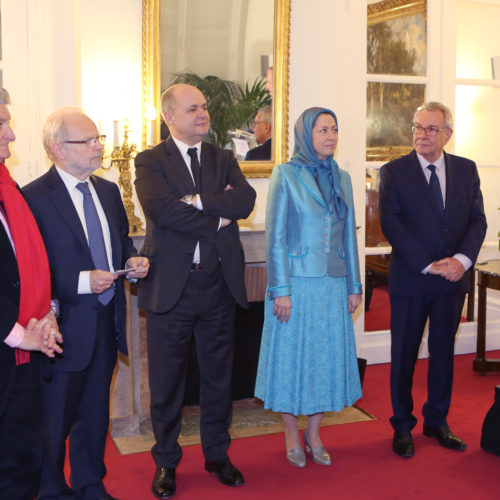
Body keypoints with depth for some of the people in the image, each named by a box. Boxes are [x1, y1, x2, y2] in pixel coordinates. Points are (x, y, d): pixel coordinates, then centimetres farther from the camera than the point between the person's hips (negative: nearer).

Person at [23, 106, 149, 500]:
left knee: (95, 413, 20)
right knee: (54, 419, 8)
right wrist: (81, 282, -24)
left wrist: (132, 261, -1)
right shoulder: (34, 197, -15)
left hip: (107, 320, 7)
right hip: (65, 326, -6)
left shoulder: (109, 191, 8)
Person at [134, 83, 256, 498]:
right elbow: (161, 208, -21)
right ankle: (166, 463, 26)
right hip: (171, 286, -3)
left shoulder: (223, 159, 9)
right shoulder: (150, 162, -3)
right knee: (167, 381, 9)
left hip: (219, 283, 4)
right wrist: (217, 219, -14)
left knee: (219, 375, 15)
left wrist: (198, 200, -18)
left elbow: (246, 200, -9)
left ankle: (217, 454, 33)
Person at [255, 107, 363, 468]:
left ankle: (314, 434, 25)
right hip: (297, 282, -5)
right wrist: (280, 289, -12)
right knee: (291, 355, 4)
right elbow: (275, 236, -8)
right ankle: (292, 436, 21)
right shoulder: (286, 174, -5)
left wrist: (354, 285, 10)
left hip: (333, 284, 5)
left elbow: (349, 235, 12)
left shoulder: (341, 178, 10)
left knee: (327, 356, 9)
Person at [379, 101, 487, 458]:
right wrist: (428, 265, -16)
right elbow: (392, 225, -11)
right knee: (404, 355, 7)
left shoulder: (466, 169, 6)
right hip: (410, 280, -3)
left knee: (443, 352, 13)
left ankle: (437, 422, 30)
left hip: (452, 279, 3)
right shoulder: (394, 172, -4)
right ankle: (402, 426, 22)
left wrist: (463, 259, -14)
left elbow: (478, 220, 3)